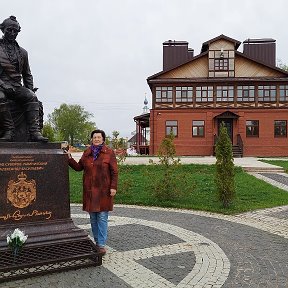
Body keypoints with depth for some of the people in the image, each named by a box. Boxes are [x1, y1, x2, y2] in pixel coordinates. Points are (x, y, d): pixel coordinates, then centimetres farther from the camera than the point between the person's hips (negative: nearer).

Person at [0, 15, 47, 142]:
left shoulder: (22, 52, 20)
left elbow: (27, 74, 26)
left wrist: (30, 89, 10)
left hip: (16, 86, 3)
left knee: (32, 97, -26)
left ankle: (34, 132, -32)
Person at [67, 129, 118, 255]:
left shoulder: (109, 152, -3)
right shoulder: (87, 153, 11)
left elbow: (114, 171, -5)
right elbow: (79, 167, 14)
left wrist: (113, 187, -11)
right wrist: (69, 158, 1)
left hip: (103, 190, -4)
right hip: (90, 190, 5)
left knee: (102, 218, -3)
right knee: (93, 218, 10)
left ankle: (101, 244, 3)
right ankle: (97, 241, 23)